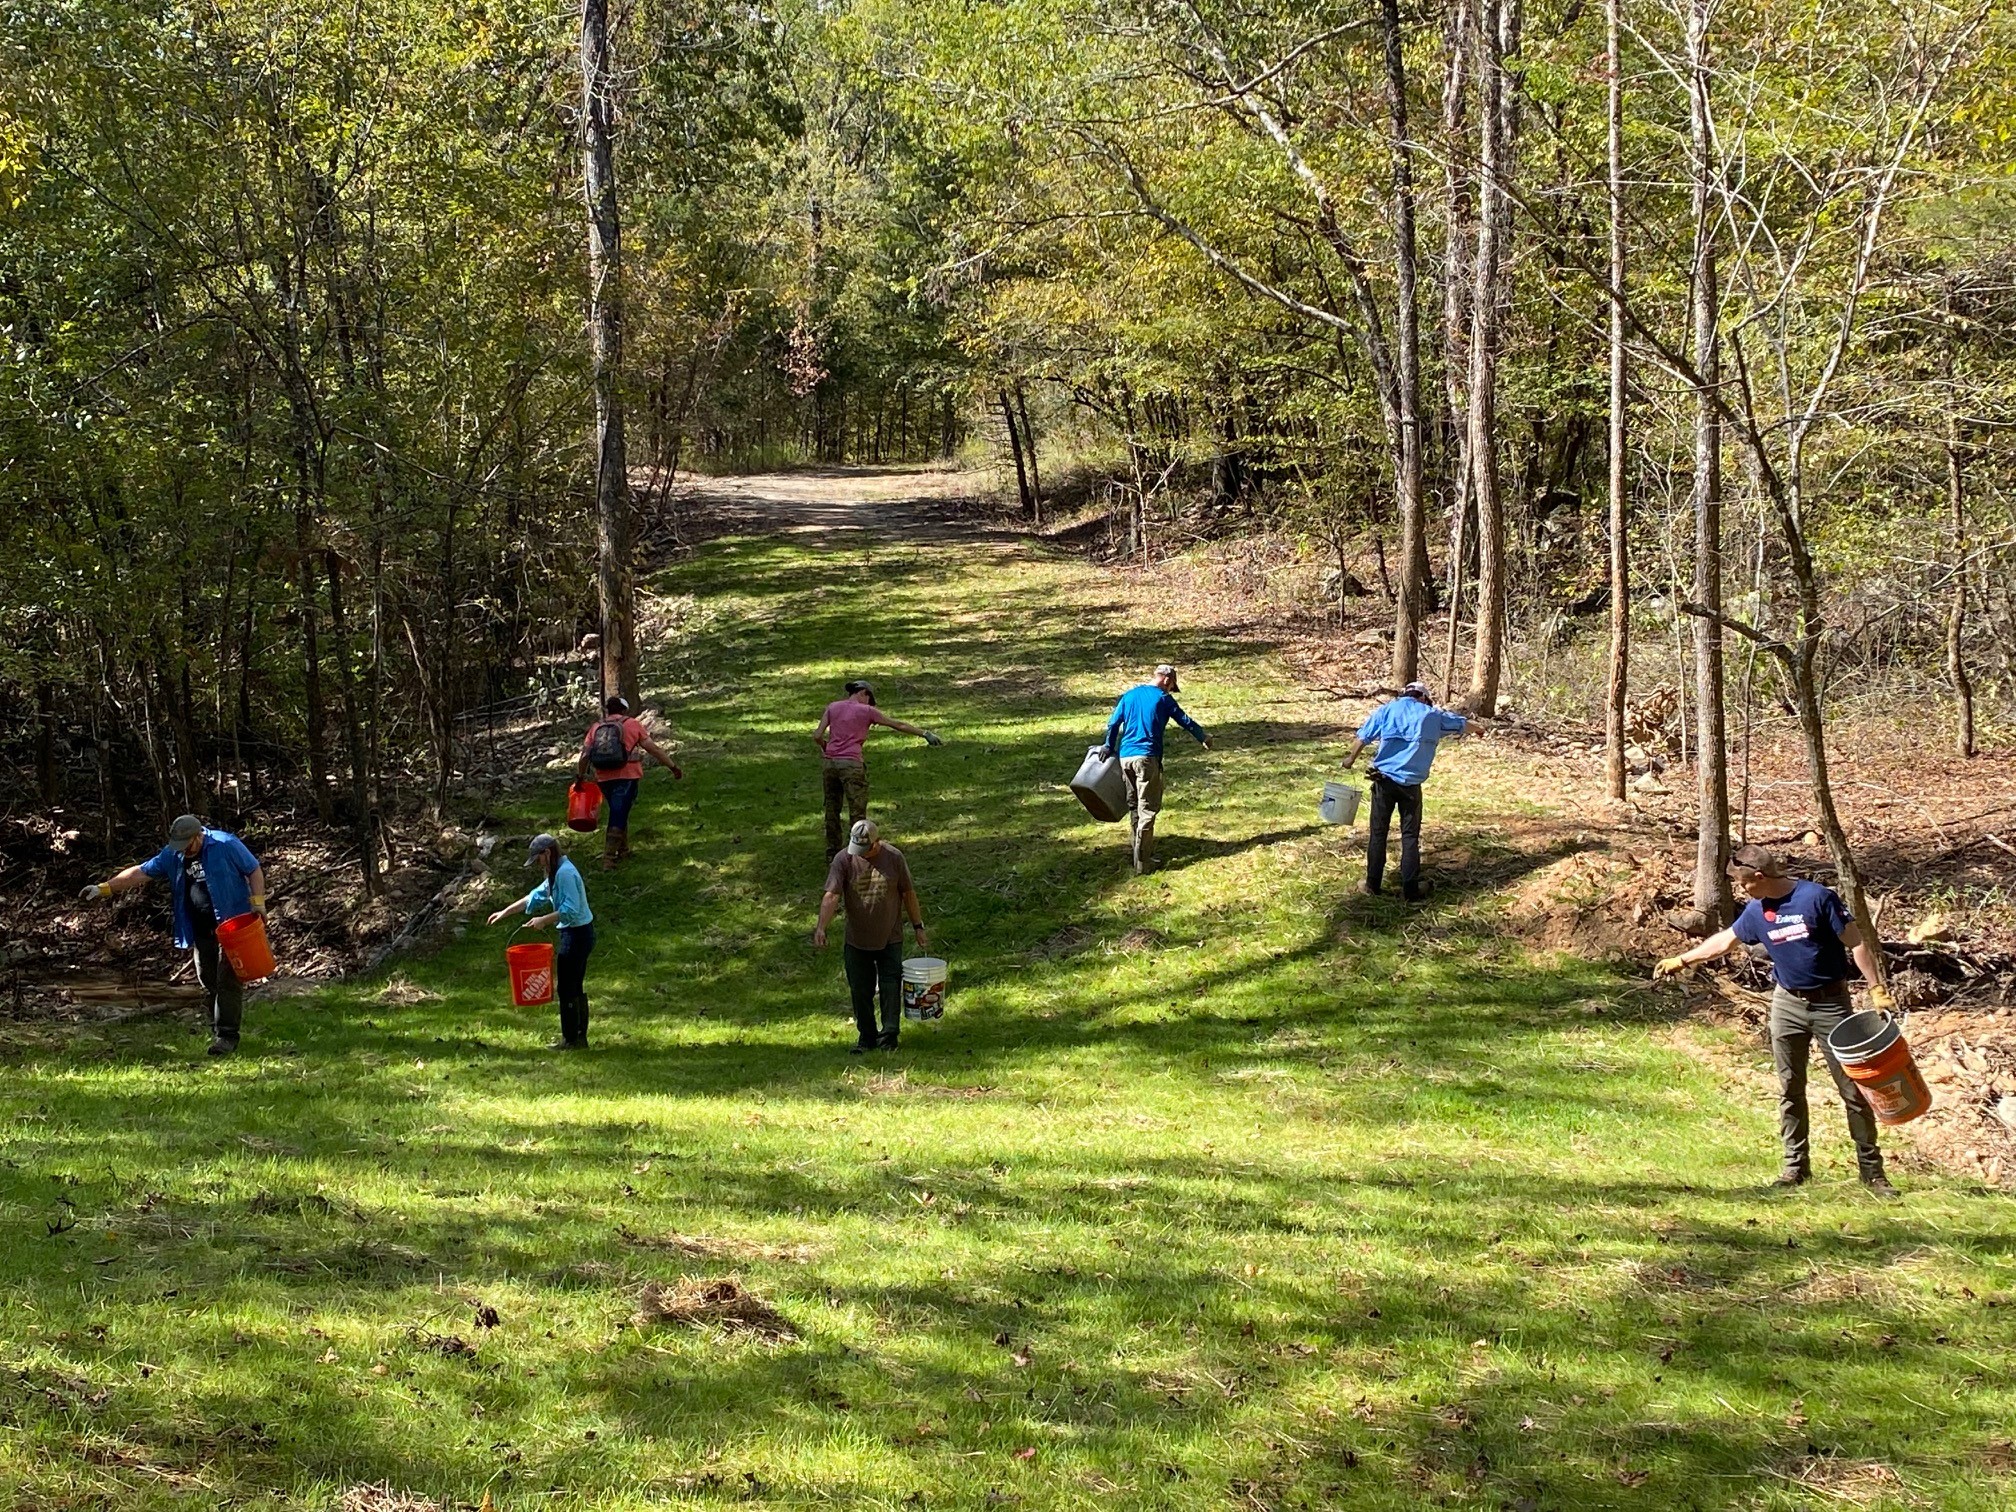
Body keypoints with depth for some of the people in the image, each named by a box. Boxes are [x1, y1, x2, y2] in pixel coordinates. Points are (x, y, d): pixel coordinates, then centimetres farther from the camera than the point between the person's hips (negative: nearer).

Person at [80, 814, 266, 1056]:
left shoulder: (226, 845, -10)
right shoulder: (172, 855, 5)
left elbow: (254, 870, -4)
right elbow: (141, 873, 5)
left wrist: (258, 903, -12)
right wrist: (104, 888, 0)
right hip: (201, 931, 6)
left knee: (228, 980, -9)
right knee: (208, 982, 8)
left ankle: (227, 1034, -7)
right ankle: (216, 1030, 16)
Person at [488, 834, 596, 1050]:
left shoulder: (565, 873, -19)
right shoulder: (558, 872, 14)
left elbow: (570, 910, -26)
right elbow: (536, 897, 22)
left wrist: (543, 920, -20)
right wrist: (506, 912, 21)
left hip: (576, 935, -10)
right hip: (580, 934, 10)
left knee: (567, 988, -2)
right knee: (576, 987, 15)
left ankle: (571, 1039, 4)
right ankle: (580, 1037, 21)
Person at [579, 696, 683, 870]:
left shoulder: (596, 728, 11)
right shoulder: (632, 725, 4)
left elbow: (585, 755, 6)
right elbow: (653, 749, 2)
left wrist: (580, 777, 17)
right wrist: (673, 767, 6)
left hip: (603, 779, 4)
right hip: (626, 777, -4)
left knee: (619, 814, 24)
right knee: (618, 817, -3)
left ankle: (623, 851, 32)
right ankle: (608, 860, -9)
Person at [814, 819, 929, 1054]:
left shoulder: (894, 858, -9)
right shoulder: (844, 860, -12)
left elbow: (908, 893, 0)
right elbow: (832, 896, -20)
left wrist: (918, 927, 3)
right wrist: (821, 927, -34)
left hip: (890, 938, -1)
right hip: (856, 941, 1)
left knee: (891, 989, 2)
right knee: (861, 992, 8)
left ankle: (888, 1037, 13)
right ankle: (866, 1037, 22)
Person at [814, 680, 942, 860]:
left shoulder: (832, 707, 10)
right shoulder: (867, 711, 2)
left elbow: (817, 736, 3)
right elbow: (898, 725, 8)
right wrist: (925, 734, 15)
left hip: (829, 763, 4)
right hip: (851, 765, -4)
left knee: (832, 808, 17)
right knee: (857, 813, 2)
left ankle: (832, 852, 25)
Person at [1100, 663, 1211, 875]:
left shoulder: (1129, 695, 13)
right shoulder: (1163, 699, 0)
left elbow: (1113, 724, 13)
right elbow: (1186, 721, 7)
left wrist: (1109, 747, 25)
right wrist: (1204, 738, 23)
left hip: (1125, 756, 6)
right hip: (1147, 757, -6)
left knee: (1134, 806, 18)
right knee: (1148, 809, -4)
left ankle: (1137, 848, 26)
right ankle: (1142, 862, -8)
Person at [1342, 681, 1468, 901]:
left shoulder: (1387, 710, 5)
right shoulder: (1433, 715, 8)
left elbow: (1363, 737, -2)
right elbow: (1461, 723, 26)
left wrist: (1351, 759, 14)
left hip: (1384, 779, 0)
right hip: (1411, 784, 0)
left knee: (1378, 832, 9)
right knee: (1410, 836, 6)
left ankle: (1373, 883, 13)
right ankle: (1410, 889, 6)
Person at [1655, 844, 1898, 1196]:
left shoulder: (1817, 897, -16)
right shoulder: (1756, 911, 2)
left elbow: (1856, 943, -12)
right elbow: (1725, 941, 18)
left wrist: (1877, 989, -16)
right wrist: (1681, 961, 23)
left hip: (1831, 1004, -5)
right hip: (1787, 1005, 5)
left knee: (1854, 1090, -2)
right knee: (1790, 1089, 8)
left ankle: (1872, 1169, 5)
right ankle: (1796, 1165, 19)